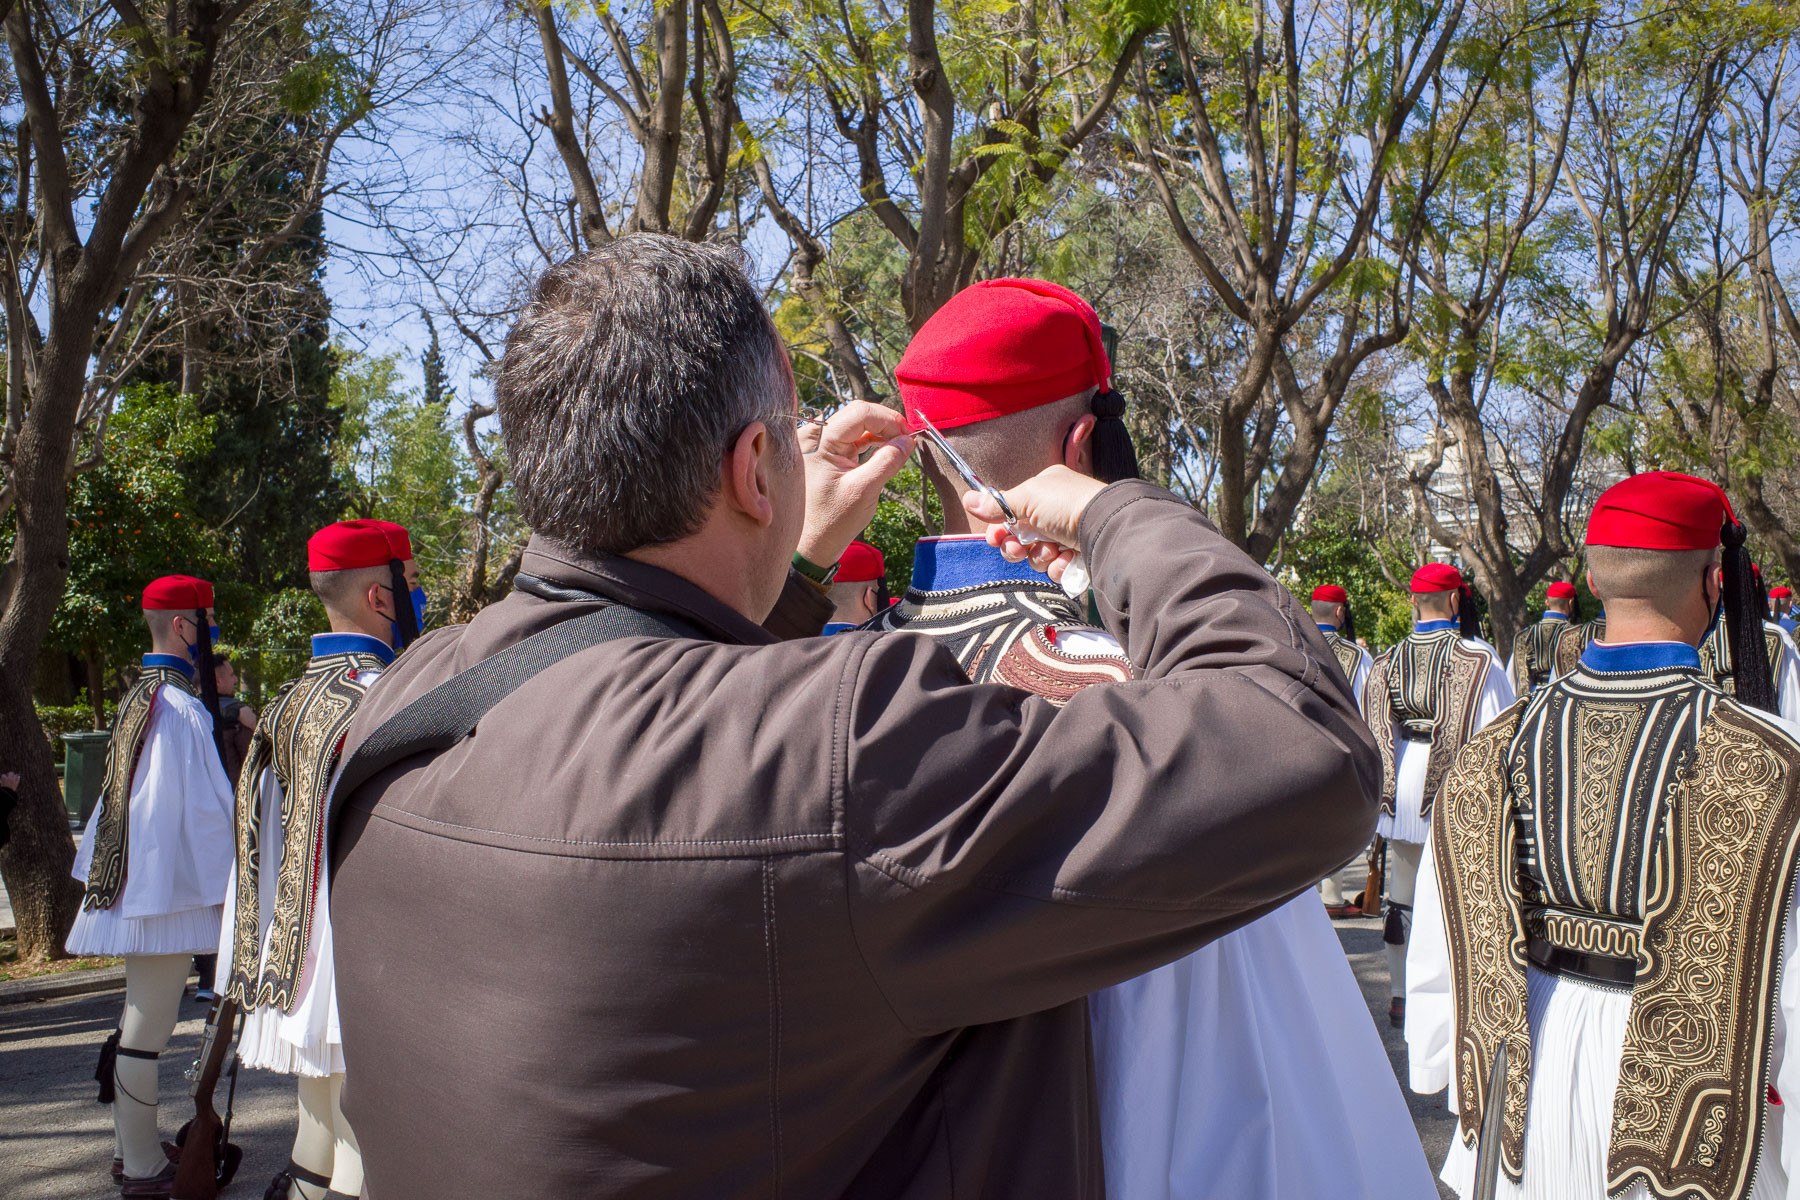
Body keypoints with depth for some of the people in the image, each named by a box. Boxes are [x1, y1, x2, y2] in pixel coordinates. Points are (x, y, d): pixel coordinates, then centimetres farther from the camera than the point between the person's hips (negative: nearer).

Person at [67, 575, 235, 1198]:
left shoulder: (139, 695, 12)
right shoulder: (182, 707, -18)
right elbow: (208, 807, -18)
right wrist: (233, 883, -11)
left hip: (135, 882, 10)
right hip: (169, 888, -10)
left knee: (142, 1022, 18)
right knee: (148, 1029, -3)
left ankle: (134, 1148, 27)